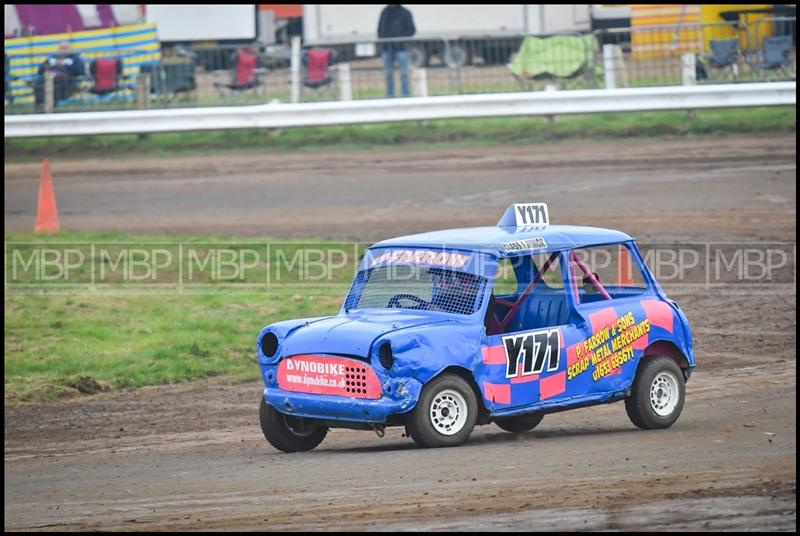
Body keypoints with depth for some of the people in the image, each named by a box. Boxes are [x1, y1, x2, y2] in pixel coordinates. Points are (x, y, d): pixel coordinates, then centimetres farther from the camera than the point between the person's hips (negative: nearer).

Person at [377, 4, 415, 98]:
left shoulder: (405, 13, 1)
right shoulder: (385, 12, 14)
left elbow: (411, 30, -2)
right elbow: (380, 28, 21)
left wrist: (401, 38, -14)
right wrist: (381, 39, 2)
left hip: (400, 48, -4)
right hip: (387, 48, 4)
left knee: (404, 74, -4)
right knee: (389, 74, 3)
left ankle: (405, 96, -2)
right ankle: (390, 96, 6)